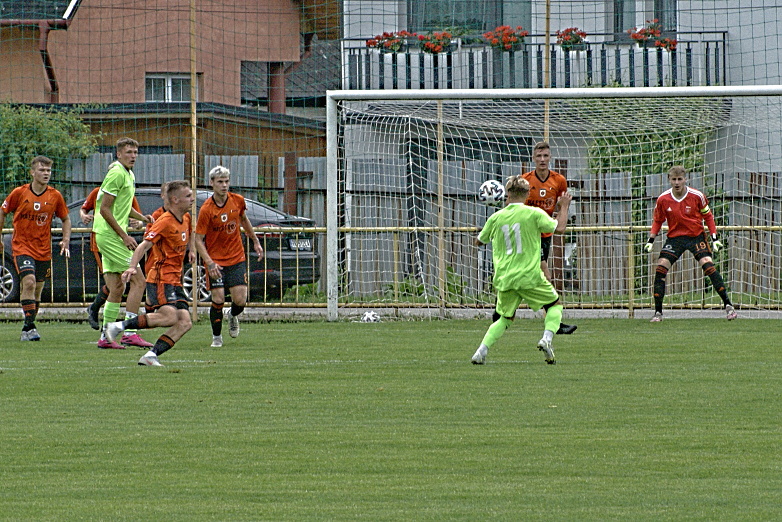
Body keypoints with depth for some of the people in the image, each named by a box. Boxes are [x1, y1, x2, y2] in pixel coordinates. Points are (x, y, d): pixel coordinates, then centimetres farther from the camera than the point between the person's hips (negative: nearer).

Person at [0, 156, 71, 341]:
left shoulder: (55, 196, -1)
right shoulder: (19, 193, -7)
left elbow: (65, 219, 13)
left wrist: (66, 241, 1)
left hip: (44, 249, 3)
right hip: (22, 247, -3)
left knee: (37, 289, 8)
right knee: (29, 282, -21)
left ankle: (28, 328, 22)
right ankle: (29, 326, -19)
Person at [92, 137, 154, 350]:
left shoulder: (129, 175, 17)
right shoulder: (116, 174, -13)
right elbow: (104, 209, -17)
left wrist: (141, 217, 11)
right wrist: (124, 236, -18)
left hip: (111, 237, 10)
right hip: (109, 235, -10)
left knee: (117, 289, 8)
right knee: (138, 280, -11)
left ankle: (106, 336, 10)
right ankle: (130, 332, -13)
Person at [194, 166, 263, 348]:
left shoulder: (238, 201, -4)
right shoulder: (207, 209, -17)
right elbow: (198, 239, -14)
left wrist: (255, 241, 23)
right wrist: (209, 263, -25)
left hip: (237, 258, 3)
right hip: (215, 261, -3)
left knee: (240, 300, -6)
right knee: (218, 299, -10)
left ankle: (233, 316, 31)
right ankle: (216, 337, 11)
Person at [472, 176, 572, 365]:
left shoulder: (496, 218, 5)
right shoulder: (534, 214, -6)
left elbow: (479, 241, 17)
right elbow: (559, 228, -6)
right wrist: (564, 206, 9)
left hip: (504, 278, 4)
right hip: (529, 276, -4)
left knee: (505, 318, 17)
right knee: (554, 305, 14)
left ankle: (481, 351, 2)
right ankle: (547, 339, -9)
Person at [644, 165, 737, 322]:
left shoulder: (697, 196, -11)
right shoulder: (663, 199, -6)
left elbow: (708, 216, 2)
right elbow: (657, 221, 9)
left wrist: (715, 239, -3)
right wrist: (650, 241, 0)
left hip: (696, 235, -2)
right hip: (674, 237, 2)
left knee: (708, 265, -19)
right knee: (660, 268, -13)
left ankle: (728, 305, -11)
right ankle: (658, 312, -3)